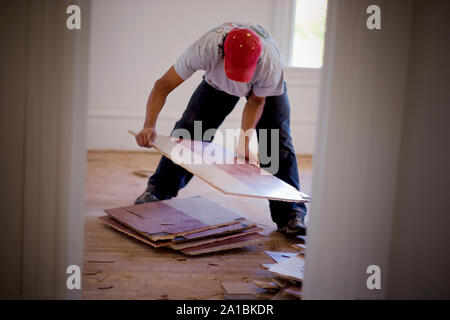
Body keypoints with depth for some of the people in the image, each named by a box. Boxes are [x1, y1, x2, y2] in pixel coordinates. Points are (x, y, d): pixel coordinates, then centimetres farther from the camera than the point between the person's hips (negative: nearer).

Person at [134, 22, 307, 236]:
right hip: (216, 83, 1)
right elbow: (163, 86, -34)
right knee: (188, 130, -9)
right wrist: (149, 126, -46)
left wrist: (245, 139, -32)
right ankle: (159, 191, 8)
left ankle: (290, 214, -7)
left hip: (268, 88, -1)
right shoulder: (205, 49, -42)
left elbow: (257, 101, -21)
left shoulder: (271, 64, -42)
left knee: (278, 143, -15)